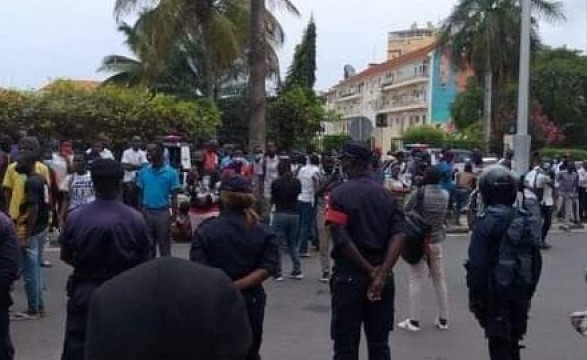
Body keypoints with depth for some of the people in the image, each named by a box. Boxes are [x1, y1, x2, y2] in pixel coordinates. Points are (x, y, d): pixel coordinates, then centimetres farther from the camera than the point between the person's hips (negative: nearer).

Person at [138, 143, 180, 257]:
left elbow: (174, 195, -4)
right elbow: (141, 193, 7)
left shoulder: (171, 172, -7)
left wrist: (174, 215, -10)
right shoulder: (143, 171, 1)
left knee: (164, 244, 7)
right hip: (147, 212, 3)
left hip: (163, 213, -3)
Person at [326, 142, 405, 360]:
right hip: (382, 275, 5)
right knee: (379, 342, 15)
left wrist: (370, 271, -12)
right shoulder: (385, 195, 5)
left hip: (349, 274, -4)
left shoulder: (340, 194, -9)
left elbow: (341, 240, -19)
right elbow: (398, 236, -7)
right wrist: (381, 274, -14)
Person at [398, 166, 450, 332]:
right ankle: (443, 319, 20)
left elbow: (406, 212, -6)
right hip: (436, 241, 4)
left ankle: (414, 321, 2)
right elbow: (443, 215, 11)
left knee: (416, 280, 1)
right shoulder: (445, 194, 1)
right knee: (439, 279, 13)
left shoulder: (419, 192, -13)